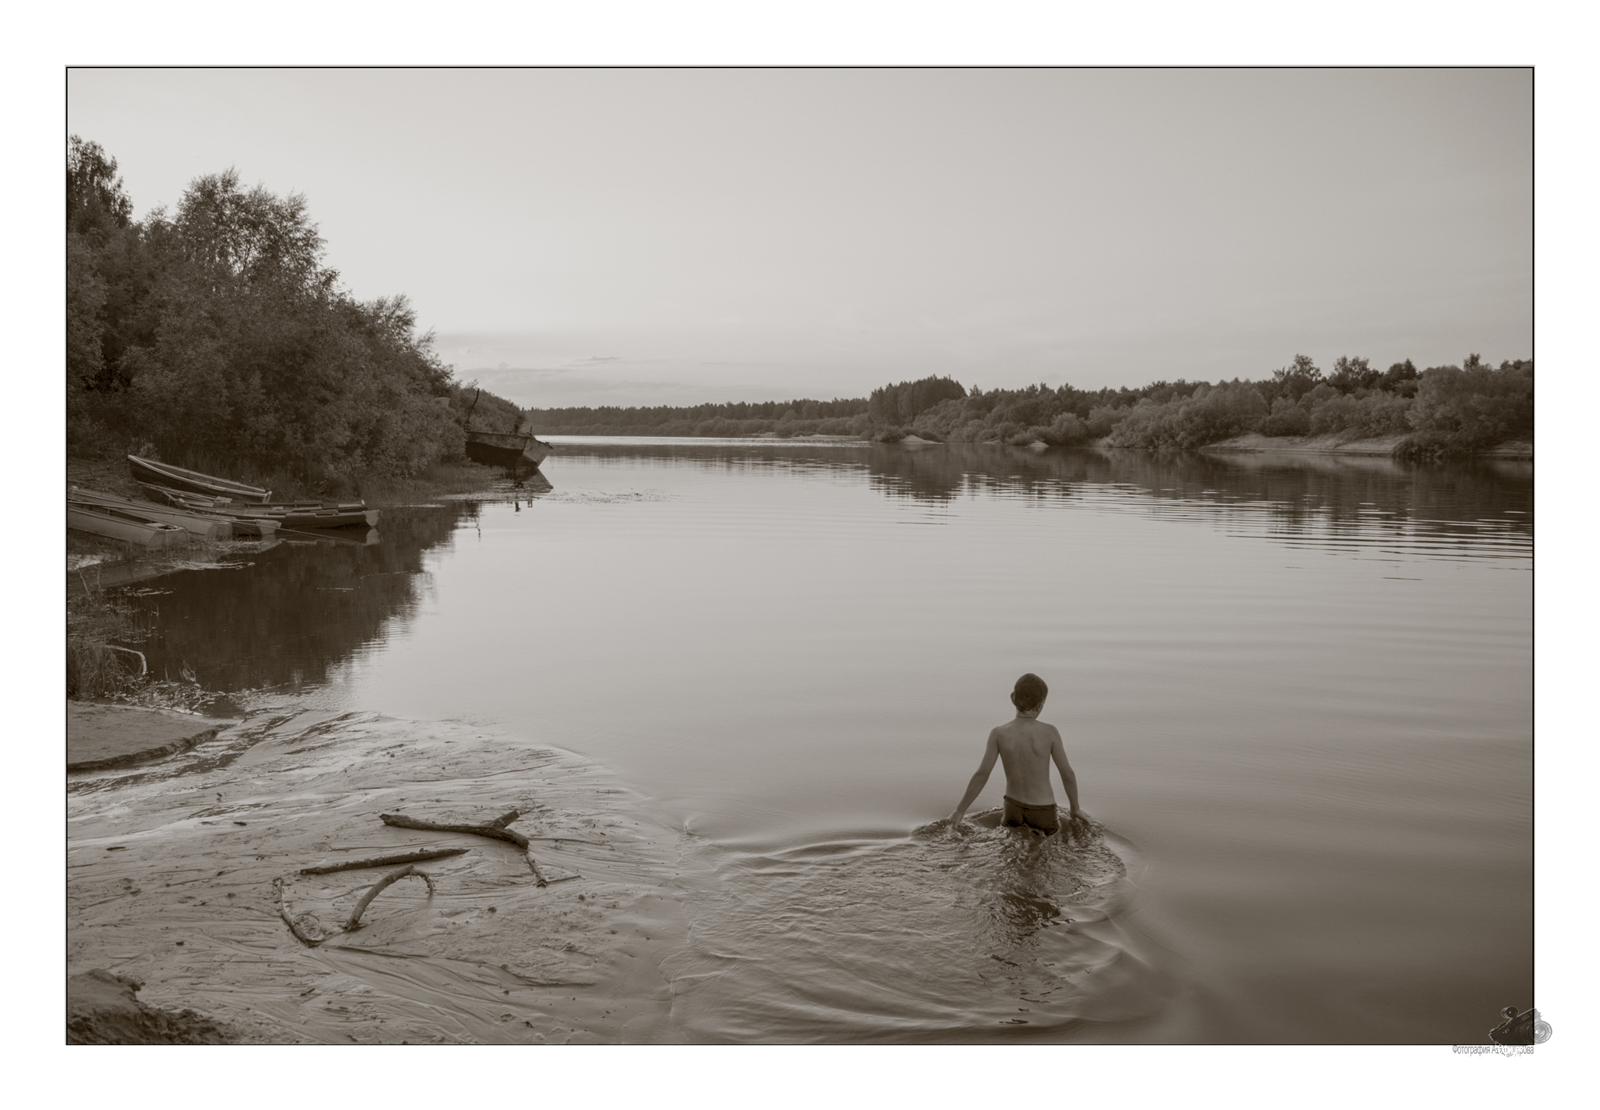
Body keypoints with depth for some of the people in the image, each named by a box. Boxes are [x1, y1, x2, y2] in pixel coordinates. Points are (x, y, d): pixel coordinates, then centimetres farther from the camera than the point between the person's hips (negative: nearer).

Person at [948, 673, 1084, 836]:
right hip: (1042, 813, -1)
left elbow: (981, 775, -13)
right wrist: (1075, 808, 6)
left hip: (1013, 809, 2)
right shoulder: (1049, 732, -17)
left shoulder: (998, 733, -13)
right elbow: (1068, 774, -12)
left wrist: (960, 811, -3)